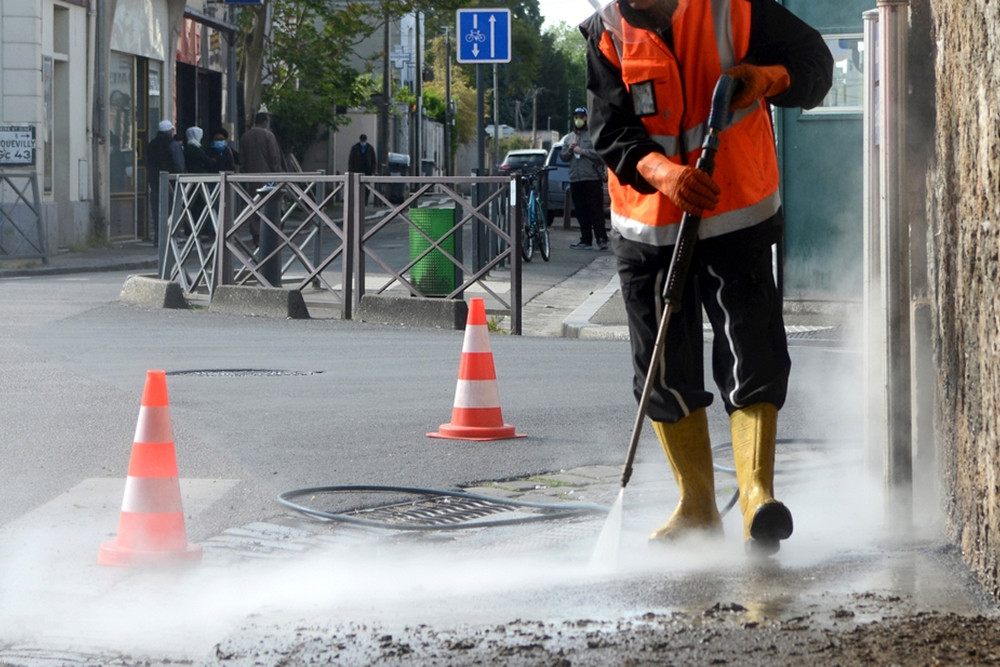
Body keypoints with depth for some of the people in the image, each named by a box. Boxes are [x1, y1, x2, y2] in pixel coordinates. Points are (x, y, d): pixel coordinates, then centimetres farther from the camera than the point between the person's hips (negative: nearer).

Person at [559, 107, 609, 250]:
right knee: (581, 212, 5)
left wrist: (582, 151, -11)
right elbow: (563, 157, 18)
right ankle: (585, 240, 9)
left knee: (596, 211, -10)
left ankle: (601, 239, -12)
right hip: (575, 179, 6)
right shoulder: (569, 138, 20)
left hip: (592, 179, -6)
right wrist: (569, 149, -1)